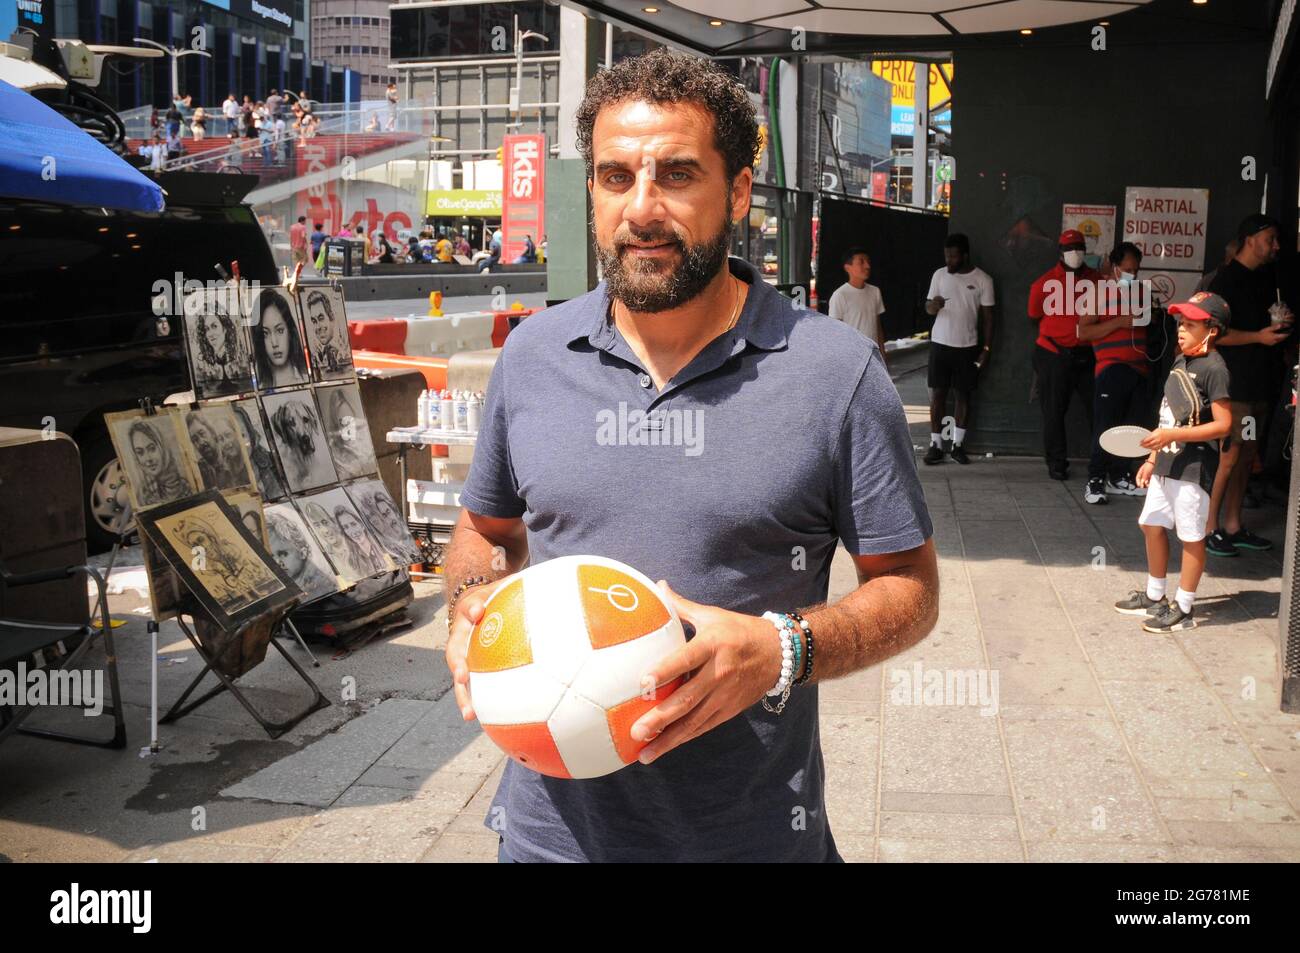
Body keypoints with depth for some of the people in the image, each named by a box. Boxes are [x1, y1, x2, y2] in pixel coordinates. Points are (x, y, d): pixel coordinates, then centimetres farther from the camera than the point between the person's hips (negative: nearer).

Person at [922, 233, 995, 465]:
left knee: (963, 394, 5)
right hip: (940, 344, 1)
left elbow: (987, 316, 0)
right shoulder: (939, 275, 1)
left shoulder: (982, 279, -4)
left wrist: (987, 348, -4)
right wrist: (933, 305, -19)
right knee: (937, 394, 1)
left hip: (968, 347, -1)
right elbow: (928, 307, 6)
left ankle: (958, 444, 15)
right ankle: (936, 444, 7)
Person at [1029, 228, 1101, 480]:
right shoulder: (1044, 284, -4)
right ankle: (1056, 463, 15)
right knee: (1054, 412, 5)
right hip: (1054, 356, -2)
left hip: (1087, 354, 2)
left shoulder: (1096, 279, 4)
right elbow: (1035, 317, 8)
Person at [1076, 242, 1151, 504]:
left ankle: (1118, 477, 17)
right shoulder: (1099, 293, -1)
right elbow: (1083, 332, -9)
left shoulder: (1140, 291, 17)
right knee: (1106, 426, -8)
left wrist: (1149, 316, 10)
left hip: (1139, 369, 6)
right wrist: (1120, 321, -16)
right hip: (1112, 370, -6)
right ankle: (1095, 481, -2)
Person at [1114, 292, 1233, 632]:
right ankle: (1154, 596, 32)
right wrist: (1153, 457, 16)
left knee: (1191, 536, 2)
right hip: (1167, 463, 9)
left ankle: (1184, 609, 13)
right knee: (1152, 525, 16)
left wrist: (1173, 435, -25)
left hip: (1194, 467, -9)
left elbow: (1223, 424, -19)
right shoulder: (1181, 361, 11)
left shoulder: (1213, 368, -15)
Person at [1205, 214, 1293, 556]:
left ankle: (1232, 527, 20)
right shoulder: (1227, 280, -11)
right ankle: (1209, 529, 1)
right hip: (1235, 382, -8)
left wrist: (1283, 322, 7)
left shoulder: (1267, 276, 14)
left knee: (1247, 456, 12)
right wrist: (1259, 336, -20)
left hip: (1262, 380, 8)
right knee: (1228, 457, -7)